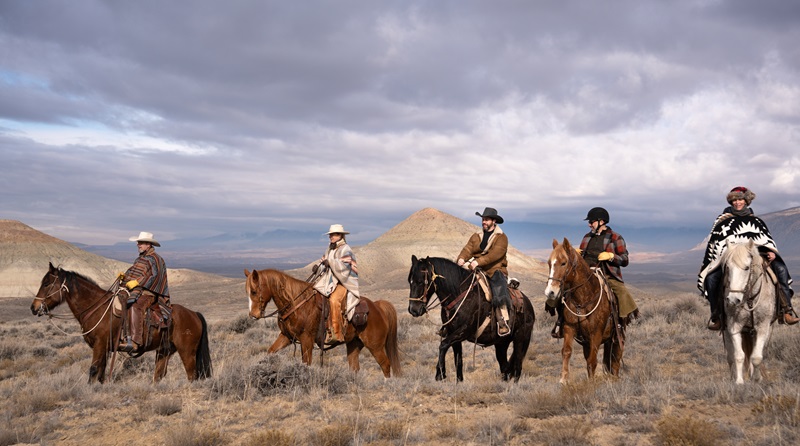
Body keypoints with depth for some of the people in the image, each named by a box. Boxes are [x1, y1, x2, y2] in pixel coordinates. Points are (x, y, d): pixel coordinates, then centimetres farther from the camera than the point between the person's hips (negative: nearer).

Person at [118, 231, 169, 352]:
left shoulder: (155, 259, -4)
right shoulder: (139, 259, 25)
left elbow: (155, 276, -16)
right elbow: (133, 273, 31)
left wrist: (136, 282, -20)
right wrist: (124, 276, 8)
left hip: (147, 293, -11)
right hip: (133, 292, 11)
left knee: (136, 307, -37)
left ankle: (135, 341, -47)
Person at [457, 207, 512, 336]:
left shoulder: (501, 237, 0)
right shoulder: (476, 236, 19)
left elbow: (495, 254, -16)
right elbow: (468, 249, 4)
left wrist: (479, 261, -30)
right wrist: (461, 258, -21)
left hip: (496, 271, -5)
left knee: (499, 292, -33)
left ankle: (503, 323, -37)